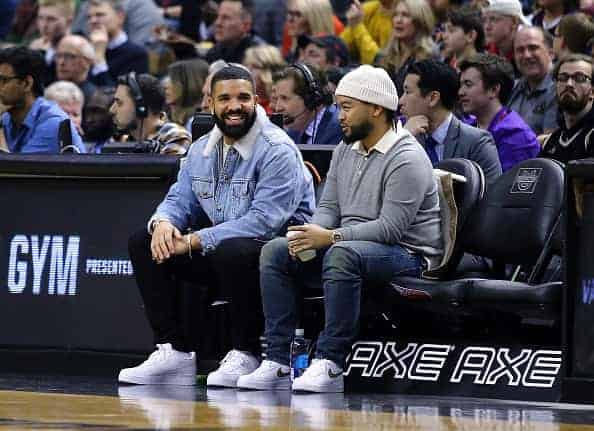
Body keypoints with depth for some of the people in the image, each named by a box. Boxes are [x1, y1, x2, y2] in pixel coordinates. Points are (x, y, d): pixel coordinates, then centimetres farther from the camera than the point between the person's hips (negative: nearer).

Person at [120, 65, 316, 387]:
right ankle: (173, 352, -6)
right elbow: (180, 200, 13)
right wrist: (163, 222, -15)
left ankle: (245, 357, -22)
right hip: (219, 249, 8)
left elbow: (263, 221, -25)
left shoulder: (277, 151, -16)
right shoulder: (201, 149, 10)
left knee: (233, 251, -40)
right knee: (144, 243, -3)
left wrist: (194, 242, -27)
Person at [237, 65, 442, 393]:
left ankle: (330, 364, -37)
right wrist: (309, 235, -10)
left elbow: (391, 228, -23)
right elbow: (329, 207, 14)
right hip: (352, 246, 9)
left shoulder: (406, 159, -15)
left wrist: (331, 237, -26)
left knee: (342, 255, -39)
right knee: (274, 252, -6)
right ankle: (277, 362, -14)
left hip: (407, 254, -9)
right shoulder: (345, 150, 13)